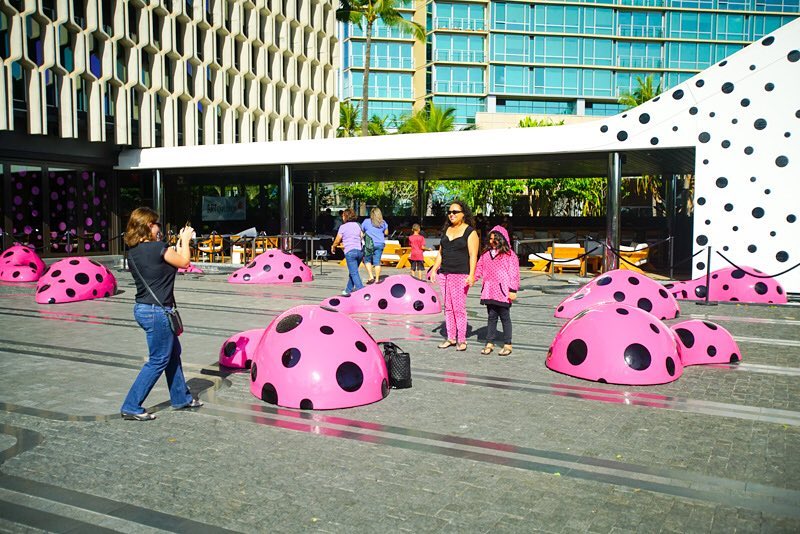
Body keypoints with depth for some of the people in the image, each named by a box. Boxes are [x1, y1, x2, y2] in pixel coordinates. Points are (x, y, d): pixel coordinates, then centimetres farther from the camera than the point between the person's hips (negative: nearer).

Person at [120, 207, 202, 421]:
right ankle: (131, 407, 6)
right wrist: (185, 240, 9)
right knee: (158, 361, 2)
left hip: (142, 308, 10)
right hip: (157, 311, -10)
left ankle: (181, 398, 34)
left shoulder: (133, 253, 6)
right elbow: (183, 262, -5)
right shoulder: (157, 248, -19)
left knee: (173, 353, 21)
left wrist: (179, 242, 18)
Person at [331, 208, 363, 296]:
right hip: (359, 251, 6)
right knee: (352, 272, 18)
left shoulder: (343, 227, 0)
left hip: (350, 251, -6)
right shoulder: (357, 225, 15)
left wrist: (333, 247, 23)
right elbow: (362, 237, 17)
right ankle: (348, 290, 27)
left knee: (354, 273, -7)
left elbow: (337, 240, 4)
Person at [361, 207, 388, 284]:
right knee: (377, 262, 6)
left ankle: (371, 277, -4)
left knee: (367, 260, 10)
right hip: (380, 244, 3)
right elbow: (386, 233, 17)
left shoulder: (366, 221, -1)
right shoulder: (383, 223, 8)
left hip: (370, 244, -3)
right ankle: (377, 279, 6)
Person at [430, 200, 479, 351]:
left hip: (460, 275, -6)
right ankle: (451, 338, 13)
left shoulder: (470, 232, -3)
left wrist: (471, 275, -18)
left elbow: (473, 256, -9)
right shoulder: (446, 230, 16)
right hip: (444, 274, 6)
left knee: (459, 307, -7)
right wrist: (434, 269, 12)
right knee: (448, 307, 7)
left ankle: (461, 340, 0)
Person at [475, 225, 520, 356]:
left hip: (503, 291, -5)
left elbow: (514, 273, -8)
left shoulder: (509, 255, -6)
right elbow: (479, 268, 14)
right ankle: (489, 343, 17)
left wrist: (513, 290, -12)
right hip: (489, 291, 5)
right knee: (491, 317, 11)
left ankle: (507, 344, 14)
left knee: (505, 317, 5)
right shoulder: (486, 254, 11)